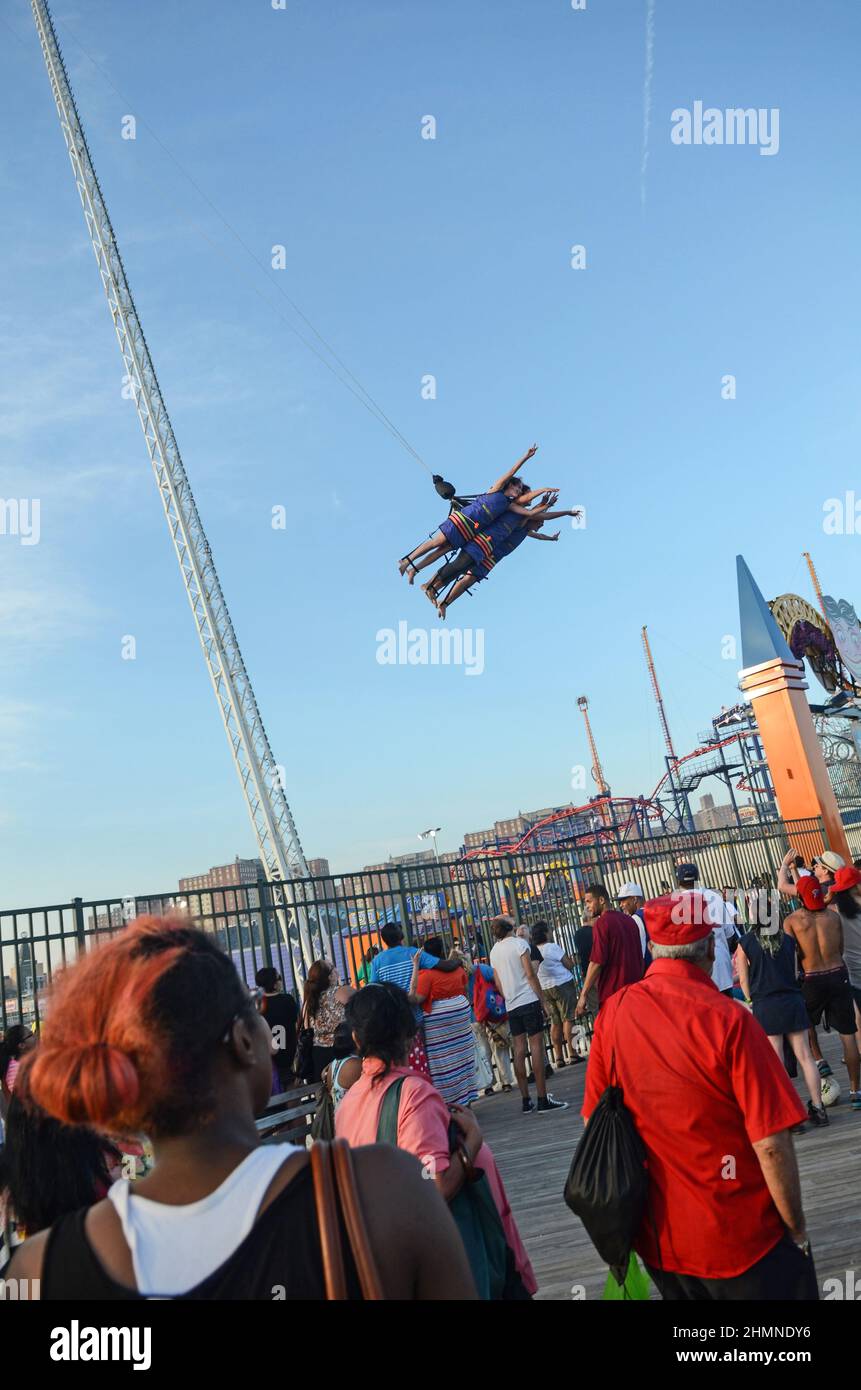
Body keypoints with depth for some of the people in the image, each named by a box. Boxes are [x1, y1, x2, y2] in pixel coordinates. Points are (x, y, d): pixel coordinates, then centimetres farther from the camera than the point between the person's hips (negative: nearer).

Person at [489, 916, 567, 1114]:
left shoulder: (494, 951, 11)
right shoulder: (519, 943, -6)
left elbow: (498, 983, 13)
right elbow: (530, 974, -10)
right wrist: (542, 999, -5)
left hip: (511, 1006, 6)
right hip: (529, 1001, -6)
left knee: (519, 1050, 7)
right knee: (536, 1046, -3)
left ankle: (526, 1101, 10)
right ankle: (543, 1100, -3)